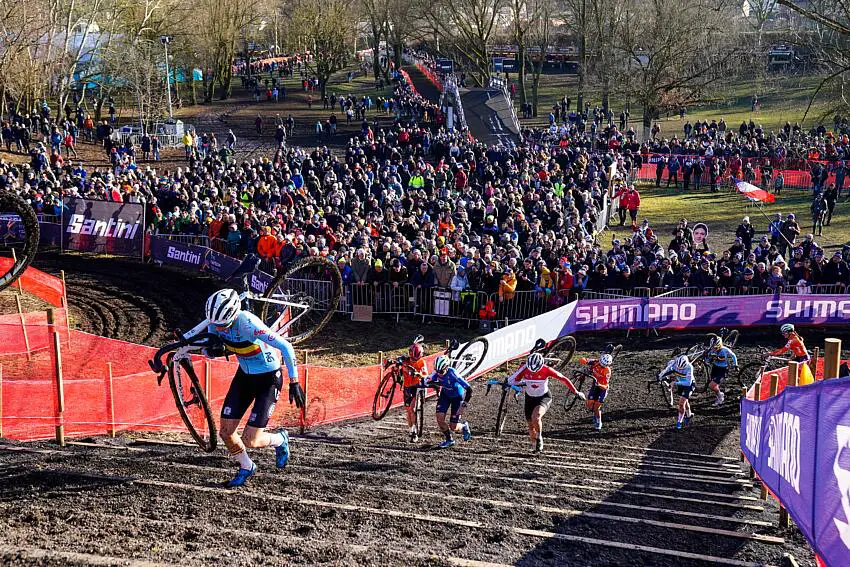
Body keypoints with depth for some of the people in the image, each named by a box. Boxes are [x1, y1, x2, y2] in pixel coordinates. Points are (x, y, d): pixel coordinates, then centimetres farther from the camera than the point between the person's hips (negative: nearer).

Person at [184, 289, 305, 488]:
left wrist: (294, 382, -27)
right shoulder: (215, 322, -14)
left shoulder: (248, 324, -33)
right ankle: (246, 468, 28)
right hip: (245, 375, 6)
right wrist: (213, 351, -23)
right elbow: (208, 350, 2)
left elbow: (286, 347, -29)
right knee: (225, 433, 0)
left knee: (249, 441, -9)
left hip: (268, 379, -6)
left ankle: (280, 440, 24)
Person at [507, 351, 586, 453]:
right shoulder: (524, 368, -20)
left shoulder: (546, 370, -25)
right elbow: (511, 380, -14)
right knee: (531, 426, 8)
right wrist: (520, 384, -37)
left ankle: (539, 437, -6)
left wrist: (576, 393, -13)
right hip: (530, 398, 3)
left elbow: (563, 379, -16)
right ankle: (534, 446, 34)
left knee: (536, 417, -31)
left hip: (544, 397, -3)